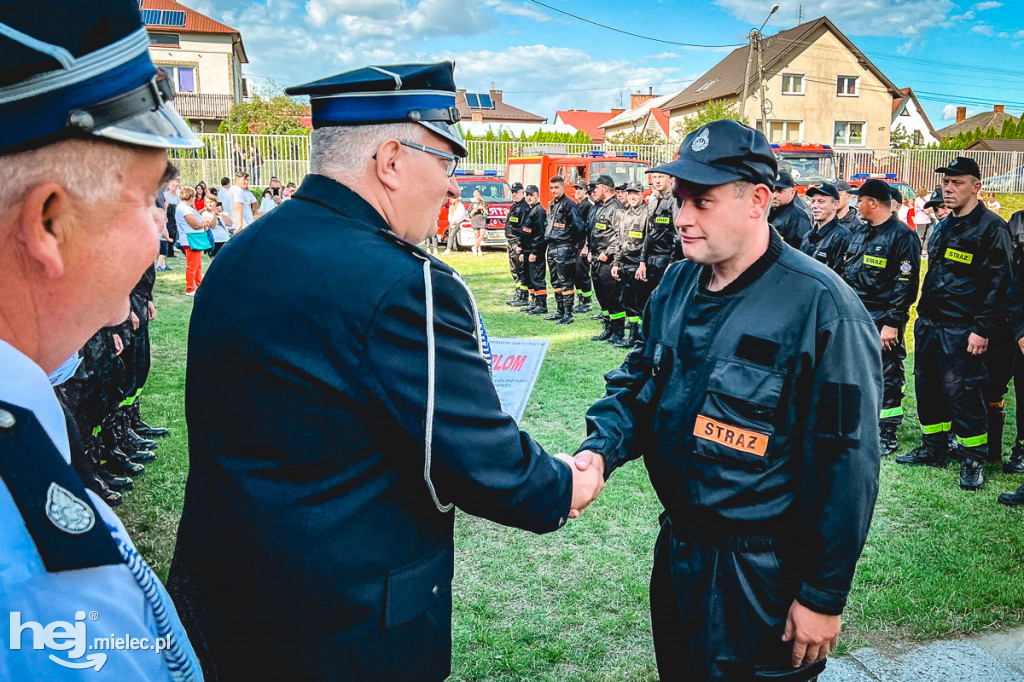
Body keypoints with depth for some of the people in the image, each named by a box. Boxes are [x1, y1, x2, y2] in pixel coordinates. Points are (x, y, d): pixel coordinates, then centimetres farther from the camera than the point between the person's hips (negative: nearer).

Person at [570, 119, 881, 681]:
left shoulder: (819, 307, -21)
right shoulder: (676, 285, 1)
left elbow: (845, 465, -19)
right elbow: (638, 381, 9)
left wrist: (823, 596, -15)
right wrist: (601, 449, -12)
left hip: (761, 581, -7)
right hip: (676, 551, 7)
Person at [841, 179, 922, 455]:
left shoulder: (902, 235, -11)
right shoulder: (860, 233, 14)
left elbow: (907, 284, -15)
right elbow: (844, 273, 20)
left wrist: (892, 323, -19)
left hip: (882, 322, -8)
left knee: (886, 378, 0)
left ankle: (888, 435, 10)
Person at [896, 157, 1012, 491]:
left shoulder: (991, 227, -9)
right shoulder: (943, 227, 15)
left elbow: (997, 283, -13)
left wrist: (983, 329, -18)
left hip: (961, 330, -8)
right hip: (929, 324, 8)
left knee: (962, 393, -4)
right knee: (927, 388, 14)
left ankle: (973, 459, 10)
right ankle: (934, 448, 28)